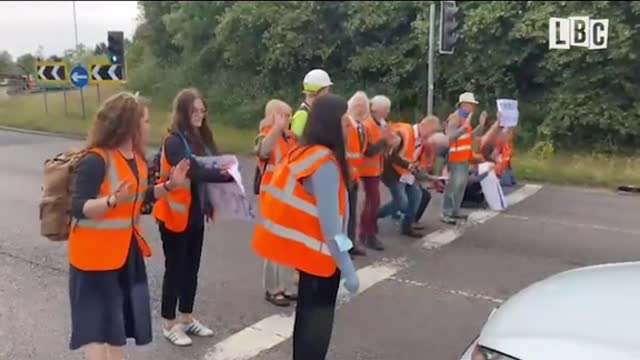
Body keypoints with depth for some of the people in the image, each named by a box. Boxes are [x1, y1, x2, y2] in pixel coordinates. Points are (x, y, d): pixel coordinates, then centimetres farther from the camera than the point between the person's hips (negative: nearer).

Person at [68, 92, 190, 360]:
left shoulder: (137, 158, 4)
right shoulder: (96, 160, -22)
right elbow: (78, 208, -24)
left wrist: (169, 185, 2)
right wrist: (114, 200, -40)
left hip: (127, 250, 8)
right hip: (96, 254, -8)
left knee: (119, 319, 21)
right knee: (96, 322, -1)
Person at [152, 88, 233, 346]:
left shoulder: (202, 137, 7)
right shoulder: (174, 141, -16)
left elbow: (211, 166, 5)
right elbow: (190, 172, -30)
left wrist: (225, 170, -15)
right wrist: (225, 174, -33)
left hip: (195, 214, 7)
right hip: (176, 215, -7)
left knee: (192, 267, 16)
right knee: (175, 268, 5)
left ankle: (187, 318, 31)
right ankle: (169, 324, 20)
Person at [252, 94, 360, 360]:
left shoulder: (304, 152, 4)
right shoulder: (326, 162, -22)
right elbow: (330, 221, -25)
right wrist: (347, 269, -19)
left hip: (304, 248, 8)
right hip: (318, 253, -8)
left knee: (307, 315, 22)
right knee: (317, 321, 5)